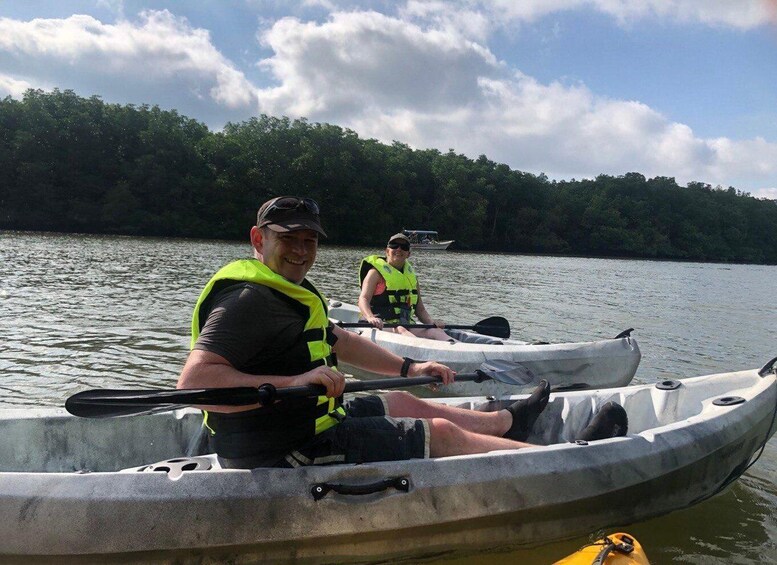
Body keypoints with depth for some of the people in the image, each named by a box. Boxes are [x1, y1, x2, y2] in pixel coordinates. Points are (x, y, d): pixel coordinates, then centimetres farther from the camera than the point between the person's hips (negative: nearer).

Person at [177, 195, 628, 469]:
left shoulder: (288, 292, 13)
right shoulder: (248, 300, -22)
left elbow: (340, 340, 21)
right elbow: (194, 380, -33)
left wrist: (409, 368, 19)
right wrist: (291, 383, -39)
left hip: (303, 423, 10)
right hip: (287, 453, -10)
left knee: (405, 404, 23)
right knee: (441, 434, -3)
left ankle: (508, 423, 46)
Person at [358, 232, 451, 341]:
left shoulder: (411, 275, 20)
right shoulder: (376, 272, 3)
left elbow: (420, 309, 19)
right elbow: (363, 299, -11)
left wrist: (431, 321, -3)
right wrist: (370, 317, -33)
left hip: (406, 325, 5)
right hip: (381, 326, -5)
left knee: (436, 331, -23)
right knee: (400, 330, -37)